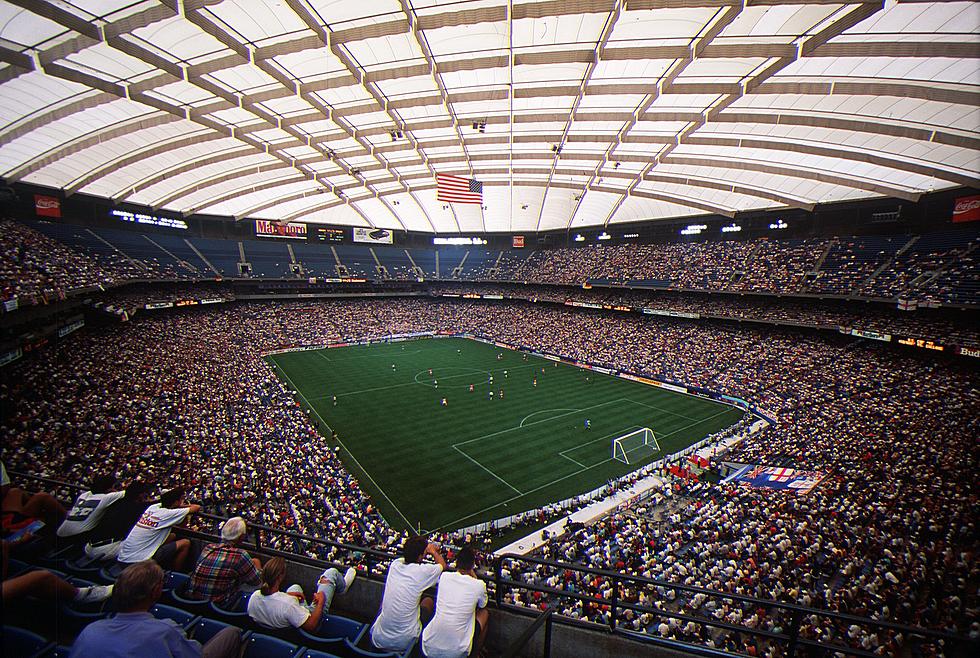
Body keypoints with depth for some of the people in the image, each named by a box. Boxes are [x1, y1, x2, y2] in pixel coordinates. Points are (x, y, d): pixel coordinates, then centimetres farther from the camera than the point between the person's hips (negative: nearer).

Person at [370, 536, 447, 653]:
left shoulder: (395, 564, -7)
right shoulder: (422, 571, -19)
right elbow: (443, 565, 2)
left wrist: (425, 549, 24)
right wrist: (433, 551, 16)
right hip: (404, 643, -4)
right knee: (428, 601, 17)